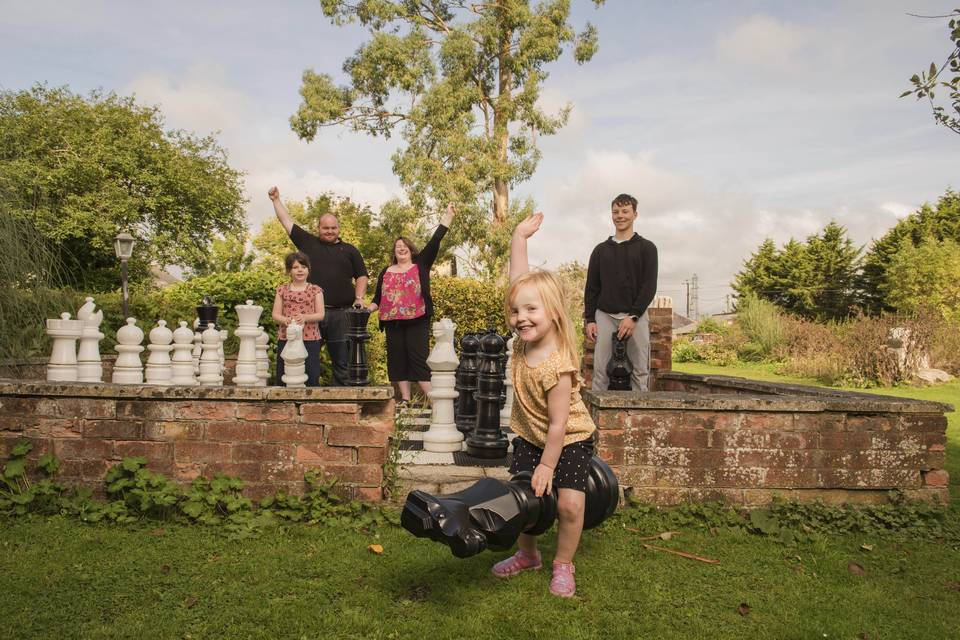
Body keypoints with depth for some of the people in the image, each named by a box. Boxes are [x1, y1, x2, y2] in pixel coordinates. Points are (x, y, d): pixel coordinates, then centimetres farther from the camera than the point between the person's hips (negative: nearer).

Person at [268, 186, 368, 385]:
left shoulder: (350, 250, 13)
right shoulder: (308, 242, 12)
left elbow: (361, 276, 13)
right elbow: (287, 222, 16)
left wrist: (359, 297, -1)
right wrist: (276, 200, 17)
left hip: (341, 313, 0)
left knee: (342, 361, 3)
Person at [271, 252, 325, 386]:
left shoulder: (315, 290, 6)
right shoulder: (282, 290, 9)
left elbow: (321, 314, 0)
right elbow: (275, 315, 5)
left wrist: (305, 317, -19)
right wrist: (285, 320, -17)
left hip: (310, 339, -1)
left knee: (311, 378, 1)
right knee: (283, 379, 4)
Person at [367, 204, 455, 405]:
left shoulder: (421, 265, 6)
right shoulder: (386, 272, 15)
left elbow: (434, 243, -2)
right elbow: (378, 297, 16)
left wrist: (445, 220, -9)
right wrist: (369, 308, -3)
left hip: (417, 321, -4)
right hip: (393, 322, 4)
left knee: (420, 358, -7)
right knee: (398, 360, 5)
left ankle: (432, 398, -7)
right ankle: (405, 399, 12)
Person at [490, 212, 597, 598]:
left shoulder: (558, 366, -32)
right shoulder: (524, 338, -14)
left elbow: (558, 425, -26)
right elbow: (519, 280, -10)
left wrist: (547, 466, -19)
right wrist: (519, 236, -7)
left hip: (570, 440, -6)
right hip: (529, 436, 6)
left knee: (570, 502, -12)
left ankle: (563, 564, 12)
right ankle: (527, 554, 28)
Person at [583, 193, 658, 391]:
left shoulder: (646, 248, 6)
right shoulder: (600, 250, 14)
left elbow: (649, 286, -3)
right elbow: (591, 287, 12)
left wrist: (633, 316, -13)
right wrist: (589, 319, 2)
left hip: (635, 315, -2)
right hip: (605, 315, 2)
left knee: (640, 371, -1)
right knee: (601, 371, -3)